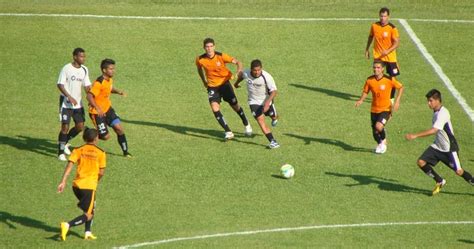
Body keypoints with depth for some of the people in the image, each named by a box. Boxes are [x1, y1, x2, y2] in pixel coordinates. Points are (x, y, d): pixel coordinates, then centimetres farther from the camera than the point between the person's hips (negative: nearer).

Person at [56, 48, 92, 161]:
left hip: (78, 103, 6)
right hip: (66, 102, -6)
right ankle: (61, 152, 4)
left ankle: (65, 142, 27)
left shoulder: (84, 70, 5)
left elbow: (87, 85, 12)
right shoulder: (66, 69, -13)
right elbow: (60, 84, -13)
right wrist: (69, 97, -22)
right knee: (65, 127, -7)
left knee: (80, 127, 2)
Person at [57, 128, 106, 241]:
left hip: (77, 185, 5)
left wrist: (63, 182, -12)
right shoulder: (100, 153, -1)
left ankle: (88, 232, 22)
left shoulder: (78, 150, 4)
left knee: (89, 209, 27)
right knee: (88, 215, 0)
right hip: (89, 186, -5)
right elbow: (101, 173, -1)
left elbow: (69, 165, -8)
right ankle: (68, 225, -23)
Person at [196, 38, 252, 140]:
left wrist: (239, 69, -35)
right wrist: (204, 81, 14)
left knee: (235, 106, 8)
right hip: (212, 86, 1)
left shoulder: (221, 56, -19)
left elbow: (237, 62, -15)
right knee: (215, 108, -18)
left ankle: (246, 124, 37)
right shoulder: (200, 59, -12)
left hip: (224, 83, -1)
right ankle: (228, 132, -10)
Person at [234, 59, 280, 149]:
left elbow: (274, 91, -27)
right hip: (254, 102, 1)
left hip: (267, 101, -1)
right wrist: (236, 83, 27)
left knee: (273, 116, 21)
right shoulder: (246, 74, -20)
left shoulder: (267, 77, -30)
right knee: (261, 121, -15)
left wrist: (267, 102, -41)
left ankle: (274, 118, 62)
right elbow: (242, 75, 7)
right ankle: (272, 141, -16)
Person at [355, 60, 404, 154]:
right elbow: (366, 91, 8)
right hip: (374, 110, 4)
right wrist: (361, 100, -11)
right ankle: (380, 144, 44)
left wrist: (397, 101, -11)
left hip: (385, 109, -4)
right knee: (375, 133, 10)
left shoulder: (389, 80, -14)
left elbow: (401, 87, -1)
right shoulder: (369, 80, -6)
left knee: (378, 126, -28)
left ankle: (384, 141, 4)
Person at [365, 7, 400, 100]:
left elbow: (397, 43, -16)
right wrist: (367, 50, 19)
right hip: (377, 56, 2)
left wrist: (388, 51, -30)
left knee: (392, 77, 4)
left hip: (390, 57, -2)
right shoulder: (374, 26, -2)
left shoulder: (392, 28, -14)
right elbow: (370, 37, 16)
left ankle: (391, 98, 18)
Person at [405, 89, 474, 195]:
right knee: (421, 162, -7)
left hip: (449, 148, -8)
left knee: (458, 171, -5)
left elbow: (434, 130, -36)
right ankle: (440, 182, 11)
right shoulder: (436, 112, 4)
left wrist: (415, 135, -39)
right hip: (437, 146, 8)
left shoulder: (443, 113, -25)